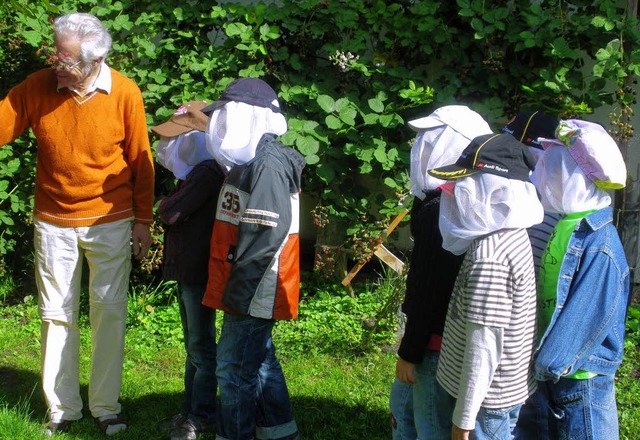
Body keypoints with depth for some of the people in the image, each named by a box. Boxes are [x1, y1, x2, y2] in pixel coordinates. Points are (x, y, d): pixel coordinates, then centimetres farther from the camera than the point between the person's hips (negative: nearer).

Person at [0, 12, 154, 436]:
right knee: (57, 316, 9)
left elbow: (140, 161, -4)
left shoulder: (125, 93, -12)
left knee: (110, 313, 6)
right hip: (53, 222, 2)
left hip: (110, 222, -1)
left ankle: (106, 406, 20)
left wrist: (143, 220, -1)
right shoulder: (37, 87, -9)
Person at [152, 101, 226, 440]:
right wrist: (169, 208, -3)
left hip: (199, 273, -10)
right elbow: (174, 213, 17)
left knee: (201, 347, 0)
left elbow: (172, 213, -23)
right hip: (187, 270, 10)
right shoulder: (192, 173, 13)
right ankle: (191, 409, 28)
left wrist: (164, 205, -3)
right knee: (194, 347, 17)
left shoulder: (206, 172, -19)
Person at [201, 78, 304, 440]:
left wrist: (239, 288, -23)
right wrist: (234, 286, 15)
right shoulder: (248, 162, 14)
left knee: (235, 367, -1)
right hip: (252, 290, 10)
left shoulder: (267, 164, -18)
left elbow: (268, 233, -25)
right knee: (259, 359, 19)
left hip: (254, 292, -10)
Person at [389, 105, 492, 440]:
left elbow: (429, 291, -23)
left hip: (437, 345, -10)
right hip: (443, 335, 10)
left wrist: (409, 353, -16)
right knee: (402, 404, 25)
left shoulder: (436, 211, -23)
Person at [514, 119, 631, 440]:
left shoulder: (600, 247, -24)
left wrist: (549, 361, -20)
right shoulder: (568, 228, 3)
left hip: (580, 374, -8)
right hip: (552, 367, 8)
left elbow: (585, 316, -24)